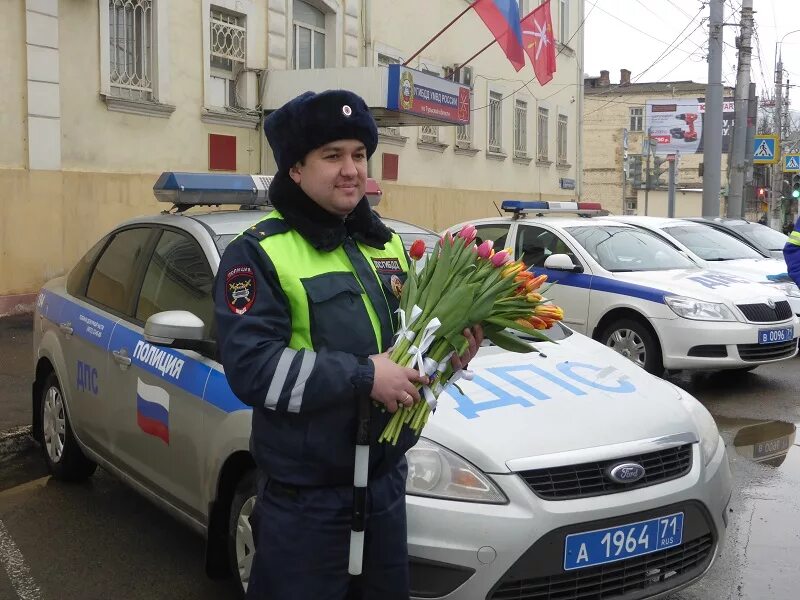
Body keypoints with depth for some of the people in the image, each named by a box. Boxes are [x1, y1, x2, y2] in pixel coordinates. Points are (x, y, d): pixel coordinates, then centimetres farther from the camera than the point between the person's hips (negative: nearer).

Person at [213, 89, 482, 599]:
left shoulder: (387, 246, 10)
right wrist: (363, 375, -25)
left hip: (386, 480, 7)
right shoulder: (259, 254, -12)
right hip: (304, 496, -6)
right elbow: (252, 369, -23)